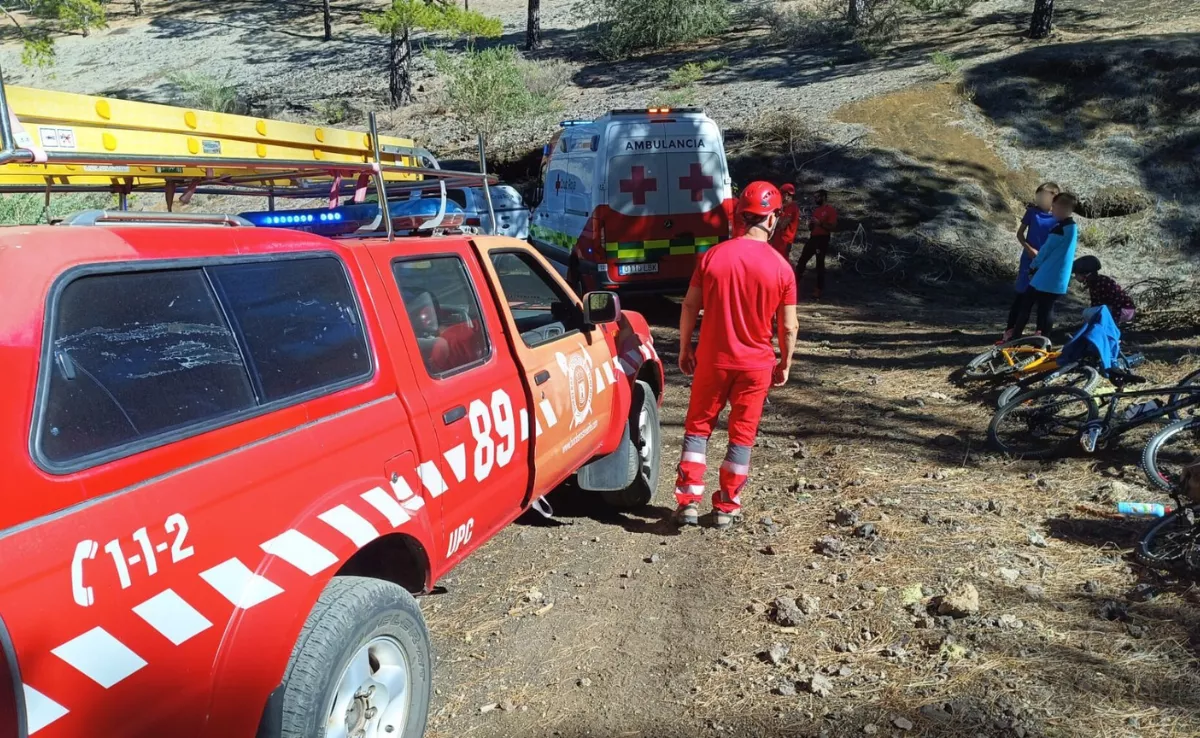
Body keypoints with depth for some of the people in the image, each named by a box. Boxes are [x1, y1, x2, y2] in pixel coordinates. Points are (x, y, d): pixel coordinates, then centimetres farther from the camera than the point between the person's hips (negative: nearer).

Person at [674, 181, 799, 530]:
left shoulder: (712, 256, -6)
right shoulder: (781, 268, -8)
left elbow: (690, 306, -2)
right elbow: (788, 326, -4)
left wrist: (685, 349, 10)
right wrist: (785, 364, 10)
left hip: (712, 359, 1)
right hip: (756, 364, 0)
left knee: (698, 427, 14)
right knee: (742, 434, 12)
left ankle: (689, 501, 10)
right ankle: (727, 507, 18)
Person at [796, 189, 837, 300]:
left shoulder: (831, 210, -5)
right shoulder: (815, 210, 17)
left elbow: (833, 227, -12)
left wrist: (819, 223, -19)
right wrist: (811, 223, 1)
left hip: (822, 239, -8)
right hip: (812, 238, 8)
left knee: (820, 264, -4)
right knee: (801, 261, 6)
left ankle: (818, 290, 2)